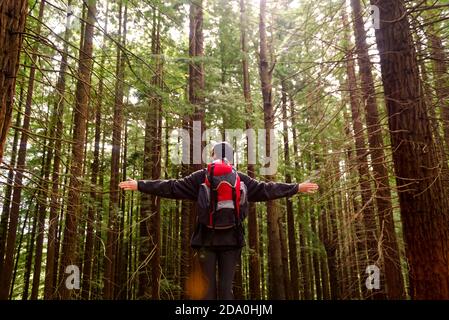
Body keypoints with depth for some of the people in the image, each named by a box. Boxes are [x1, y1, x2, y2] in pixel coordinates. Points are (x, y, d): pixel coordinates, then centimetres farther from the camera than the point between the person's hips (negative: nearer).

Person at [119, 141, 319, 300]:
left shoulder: (201, 177, 3)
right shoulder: (241, 179, 7)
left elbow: (172, 188, 4)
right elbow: (267, 190, 11)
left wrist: (140, 185, 13)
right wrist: (298, 188, 22)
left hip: (206, 238, -1)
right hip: (231, 239, 1)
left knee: (207, 285, 4)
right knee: (226, 285, 4)